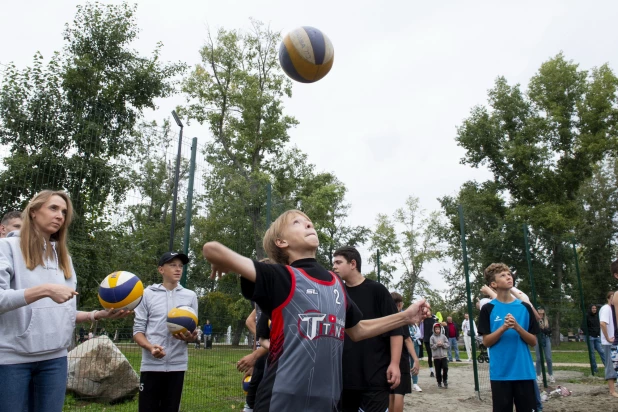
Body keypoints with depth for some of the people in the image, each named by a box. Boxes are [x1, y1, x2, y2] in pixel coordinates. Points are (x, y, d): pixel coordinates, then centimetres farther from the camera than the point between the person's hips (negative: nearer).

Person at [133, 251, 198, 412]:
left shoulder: (190, 296, 9)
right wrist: (150, 347, -19)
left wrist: (190, 337, -14)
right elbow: (138, 330, 1)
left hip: (177, 366, 2)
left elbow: (193, 331, 11)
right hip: (151, 365, -2)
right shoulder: (148, 293, 3)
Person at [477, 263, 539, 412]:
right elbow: (486, 342, -4)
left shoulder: (525, 307, 5)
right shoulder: (488, 309, -2)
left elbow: (533, 341, 4)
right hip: (500, 373, -2)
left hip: (525, 372, 2)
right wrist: (503, 327, -18)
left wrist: (517, 327, -13)